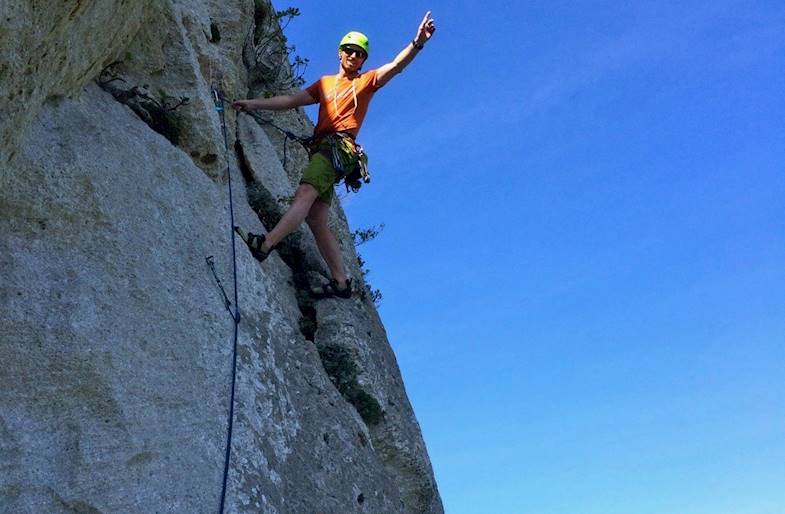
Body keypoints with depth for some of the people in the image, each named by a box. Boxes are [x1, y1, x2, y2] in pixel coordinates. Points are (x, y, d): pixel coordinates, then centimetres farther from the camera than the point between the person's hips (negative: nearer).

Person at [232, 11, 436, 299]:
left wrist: (417, 43, -20)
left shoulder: (366, 82, 13)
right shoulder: (325, 83, 29)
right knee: (316, 220, -2)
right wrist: (255, 104, 18)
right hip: (322, 148, 7)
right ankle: (341, 282, -1)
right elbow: (291, 101, 27)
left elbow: (396, 65, -3)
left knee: (304, 194, -28)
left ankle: (263, 245, -44)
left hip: (339, 147, -7)